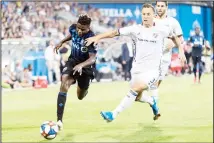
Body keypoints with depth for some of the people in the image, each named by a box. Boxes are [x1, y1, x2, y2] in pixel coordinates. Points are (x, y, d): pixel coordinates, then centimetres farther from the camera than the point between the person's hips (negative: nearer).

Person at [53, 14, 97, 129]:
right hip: (73, 61, 2)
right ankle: (59, 121, -33)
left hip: (86, 65, -2)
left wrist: (81, 65, -54)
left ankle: (82, 88, 58)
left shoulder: (90, 38, -29)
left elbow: (92, 58, -37)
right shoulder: (73, 28, -14)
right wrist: (62, 42, 7)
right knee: (64, 83, -28)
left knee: (80, 96, 14)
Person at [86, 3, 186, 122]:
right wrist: (97, 37, -17)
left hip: (152, 70, -4)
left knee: (135, 89, -26)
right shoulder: (135, 29, -3)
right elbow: (115, 33, -7)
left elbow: (173, 36, 15)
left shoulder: (162, 30, -4)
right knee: (138, 97, 15)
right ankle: (152, 102, 49)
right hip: (137, 70, 4)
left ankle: (114, 114, -25)